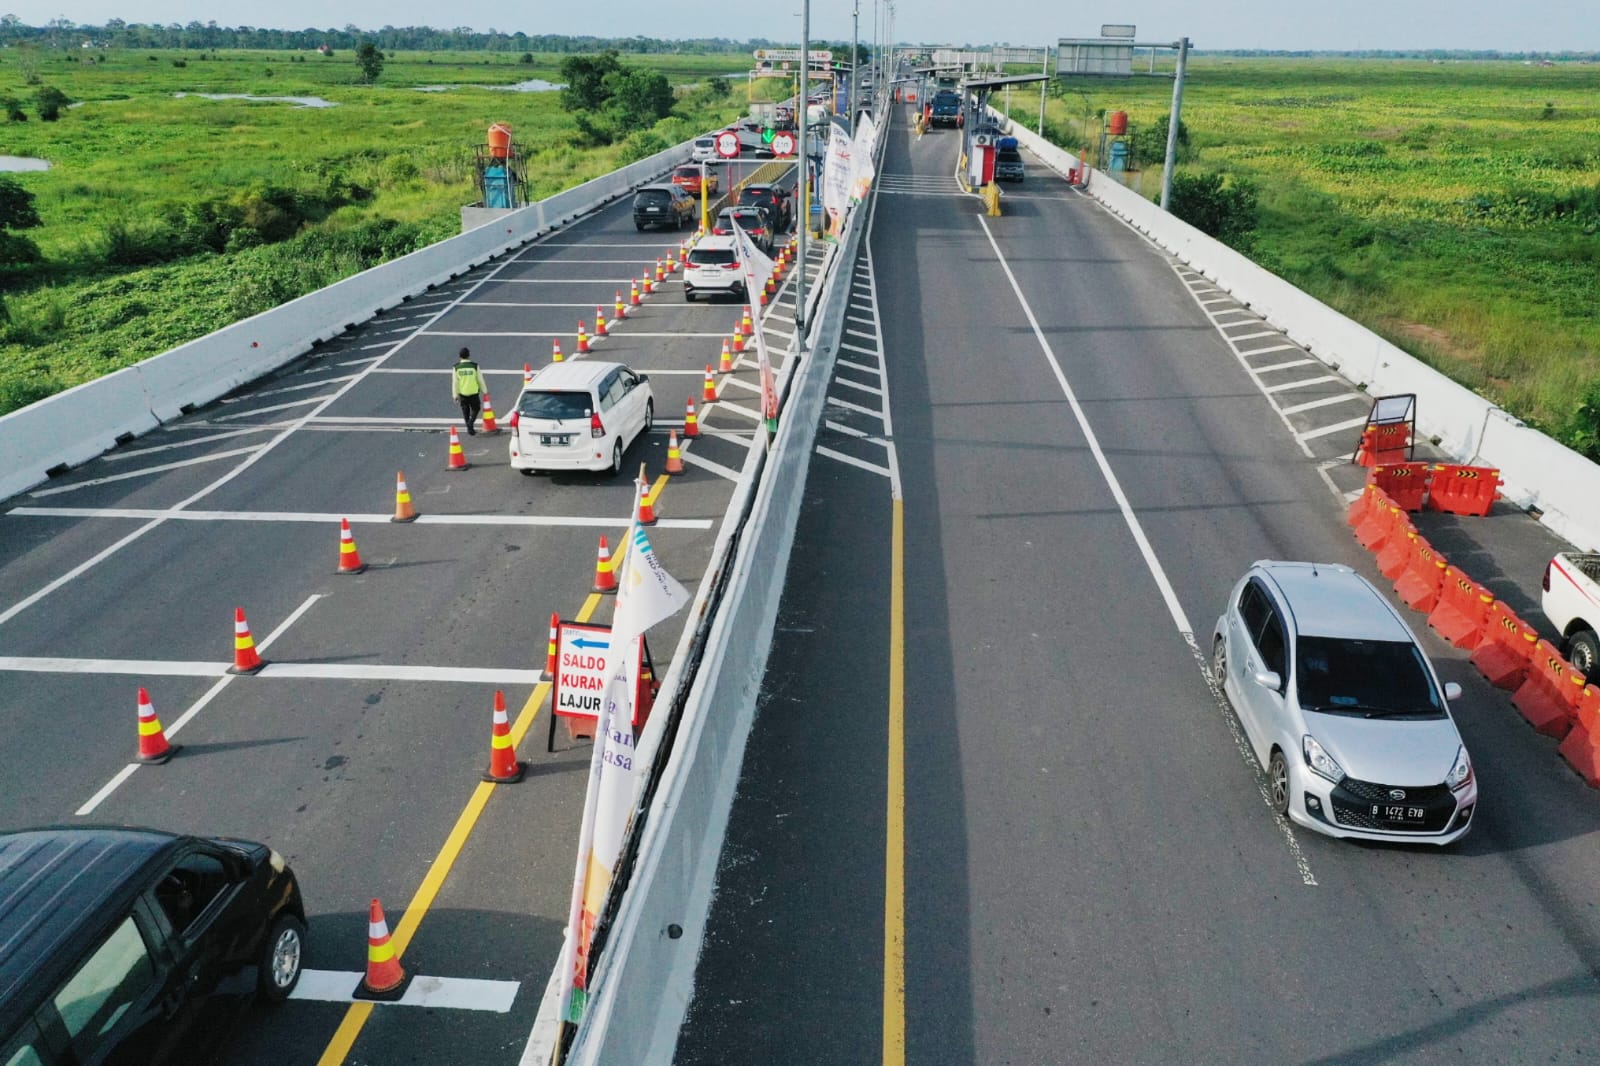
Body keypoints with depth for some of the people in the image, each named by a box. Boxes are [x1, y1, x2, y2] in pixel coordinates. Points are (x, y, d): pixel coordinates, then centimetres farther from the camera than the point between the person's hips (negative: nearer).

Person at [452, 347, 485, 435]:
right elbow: (480, 380, -4)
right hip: (474, 393, -2)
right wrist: (484, 391, 10)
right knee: (475, 408, 17)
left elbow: (455, 383, -4)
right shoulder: (475, 366, -10)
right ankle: (471, 422, -7)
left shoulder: (456, 367, -6)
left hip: (462, 394, 2)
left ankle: (469, 429, 20)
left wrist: (455, 395, 3)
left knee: (465, 411, 16)